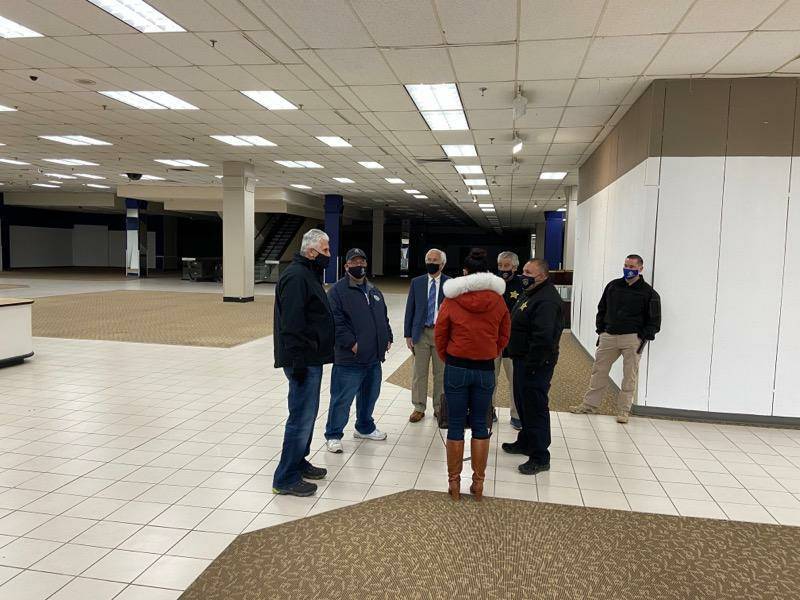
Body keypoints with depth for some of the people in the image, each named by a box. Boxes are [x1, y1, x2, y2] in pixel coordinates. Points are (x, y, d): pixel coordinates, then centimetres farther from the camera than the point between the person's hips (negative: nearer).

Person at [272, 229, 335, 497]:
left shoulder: (309, 274, 17)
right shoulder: (296, 276, -17)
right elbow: (291, 322, -23)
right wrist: (298, 361, -24)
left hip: (311, 358, 11)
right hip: (303, 360, -11)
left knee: (307, 413, 18)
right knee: (302, 417, -6)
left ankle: (298, 462, 32)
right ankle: (286, 479, 4)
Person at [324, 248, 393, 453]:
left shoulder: (374, 290, 15)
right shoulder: (338, 290, -9)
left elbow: (384, 317, 22)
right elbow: (336, 321, -16)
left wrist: (387, 338, 11)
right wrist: (351, 343, -20)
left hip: (374, 358, 7)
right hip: (349, 359, -7)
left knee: (370, 395, 20)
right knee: (342, 398, -1)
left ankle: (365, 428, 38)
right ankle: (333, 435, 14)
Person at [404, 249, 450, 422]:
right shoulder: (416, 282, 5)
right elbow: (410, 309, 6)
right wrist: (408, 334, 1)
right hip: (421, 333, 2)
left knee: (441, 373, 7)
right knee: (419, 372, 6)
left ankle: (439, 408, 20)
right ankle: (419, 408, 16)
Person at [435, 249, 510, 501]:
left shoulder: (451, 300, -7)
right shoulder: (497, 301, -3)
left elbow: (440, 336, 0)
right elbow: (503, 337, 6)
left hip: (456, 367, -1)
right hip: (486, 369, 2)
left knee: (455, 426, 7)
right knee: (480, 425, 11)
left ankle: (454, 481, 15)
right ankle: (478, 482, 17)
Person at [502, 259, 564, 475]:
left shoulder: (547, 300, -21)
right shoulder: (529, 294, 14)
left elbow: (543, 338, -29)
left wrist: (531, 364, -26)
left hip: (536, 364, -11)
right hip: (522, 360, 11)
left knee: (535, 408, -4)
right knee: (523, 403, 22)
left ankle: (540, 458, 6)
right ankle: (525, 442, 38)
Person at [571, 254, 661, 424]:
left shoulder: (648, 293, -1)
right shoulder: (613, 286, 10)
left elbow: (654, 320, 1)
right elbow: (602, 309, 17)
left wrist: (644, 338, -9)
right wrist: (600, 330, 9)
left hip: (632, 338, -3)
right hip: (608, 336, 4)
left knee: (630, 375, 2)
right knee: (599, 371, 7)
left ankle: (623, 410, 14)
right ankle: (589, 404, 17)